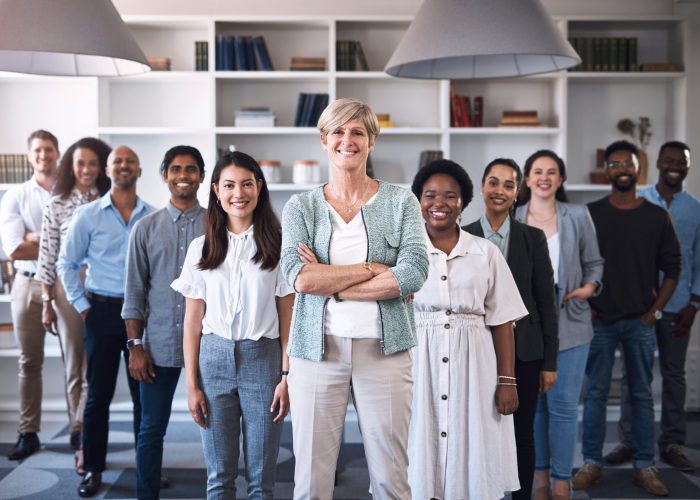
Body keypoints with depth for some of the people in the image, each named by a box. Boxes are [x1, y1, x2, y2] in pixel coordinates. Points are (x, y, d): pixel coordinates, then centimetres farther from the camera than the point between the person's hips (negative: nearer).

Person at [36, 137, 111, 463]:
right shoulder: (57, 205, 2)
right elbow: (47, 256, 3)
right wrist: (47, 302, -1)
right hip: (68, 289, 0)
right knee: (74, 367, 8)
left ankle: (84, 442, -1)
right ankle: (81, 434, 20)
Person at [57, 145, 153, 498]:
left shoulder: (153, 217, 1)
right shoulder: (87, 215, 0)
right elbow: (67, 263, 4)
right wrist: (82, 306, -1)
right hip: (102, 311, -1)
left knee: (144, 393, 7)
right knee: (99, 394, 6)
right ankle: (93, 469, 17)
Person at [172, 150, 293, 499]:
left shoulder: (276, 245, -1)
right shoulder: (201, 248, 3)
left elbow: (287, 316, 0)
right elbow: (192, 320, 5)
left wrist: (287, 376, -6)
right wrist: (192, 384, 2)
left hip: (263, 359, -1)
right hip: (214, 359, 2)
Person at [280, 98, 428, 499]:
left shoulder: (400, 202, 4)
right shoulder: (301, 207, 6)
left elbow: (415, 273, -10)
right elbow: (300, 277, -10)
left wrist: (330, 282, -10)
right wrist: (372, 269, -11)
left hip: (383, 348, 0)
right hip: (318, 347, 1)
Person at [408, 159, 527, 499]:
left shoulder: (485, 252, 5)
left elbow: (502, 322, 4)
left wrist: (507, 381, -2)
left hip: (472, 364, 1)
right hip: (417, 364, 0)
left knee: (472, 457, 4)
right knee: (421, 453, 4)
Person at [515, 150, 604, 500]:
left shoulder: (578, 216, 3)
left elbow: (594, 262, 8)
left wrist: (590, 287, -10)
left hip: (569, 323, -1)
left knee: (563, 403, -1)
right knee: (532, 402, 9)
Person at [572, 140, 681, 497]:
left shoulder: (657, 217, 3)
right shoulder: (590, 214, 1)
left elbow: (672, 269, 6)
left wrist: (654, 311, 0)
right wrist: (584, 308, -3)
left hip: (641, 321, 1)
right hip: (599, 319, -1)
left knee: (642, 394, 7)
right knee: (595, 393, 3)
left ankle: (644, 467, 15)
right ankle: (592, 464, 12)